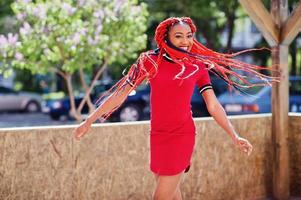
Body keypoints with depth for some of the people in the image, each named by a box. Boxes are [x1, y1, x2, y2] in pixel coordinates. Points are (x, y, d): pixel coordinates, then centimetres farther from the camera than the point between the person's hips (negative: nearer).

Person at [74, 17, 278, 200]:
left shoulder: (198, 66, -1)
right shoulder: (151, 61, -1)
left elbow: (213, 105, 2)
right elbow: (121, 93, 0)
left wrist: (235, 136, -5)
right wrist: (89, 121, -1)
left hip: (182, 135, -2)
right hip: (158, 136, 2)